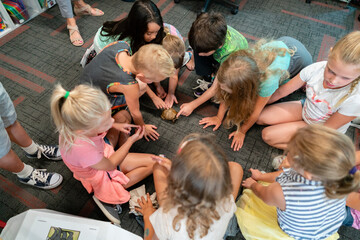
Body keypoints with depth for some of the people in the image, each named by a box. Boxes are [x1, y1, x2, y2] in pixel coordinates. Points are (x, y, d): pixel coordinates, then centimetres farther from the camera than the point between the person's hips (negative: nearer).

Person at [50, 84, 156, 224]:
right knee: (154, 163, -12)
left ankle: (122, 152, 20)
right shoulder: (84, 151, -48)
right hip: (102, 175, -7)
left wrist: (115, 125, -13)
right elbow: (110, 165, -24)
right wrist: (132, 140, -15)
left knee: (123, 115, 11)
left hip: (102, 148, 7)